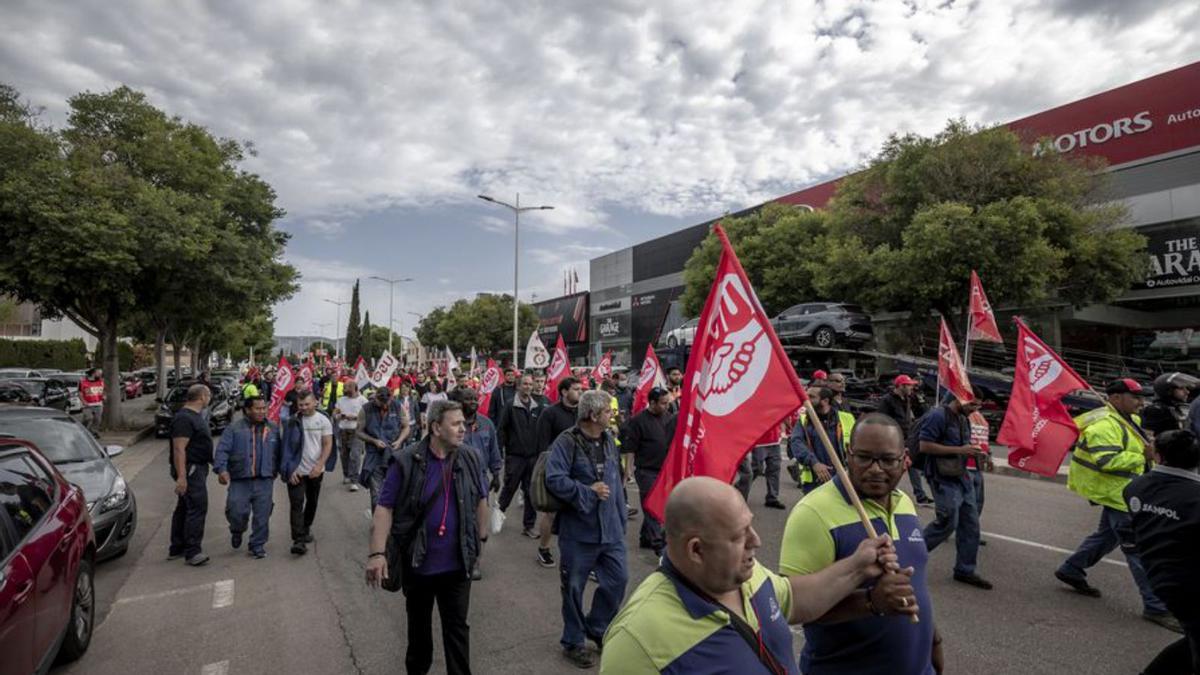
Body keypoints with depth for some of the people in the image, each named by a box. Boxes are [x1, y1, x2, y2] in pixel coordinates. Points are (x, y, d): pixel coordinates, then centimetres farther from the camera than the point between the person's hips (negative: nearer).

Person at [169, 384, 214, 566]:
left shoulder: (195, 416, 16)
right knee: (197, 508, -11)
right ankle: (192, 551, -8)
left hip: (197, 468, 11)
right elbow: (179, 449, -23)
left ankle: (176, 549, 25)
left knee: (184, 508, 16)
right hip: (190, 469, -11)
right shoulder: (184, 418, -17)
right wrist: (181, 477, -27)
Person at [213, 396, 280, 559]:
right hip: (240, 480, -2)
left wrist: (275, 470, 11)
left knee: (262, 516, 3)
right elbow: (222, 449, -8)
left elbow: (278, 453, 16)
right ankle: (237, 531, 30)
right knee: (237, 512, -4)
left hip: (264, 480, 2)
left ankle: (258, 545, 21)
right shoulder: (234, 428, 1)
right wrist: (221, 469, -21)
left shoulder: (273, 429, 10)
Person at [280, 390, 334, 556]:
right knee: (296, 504, -7)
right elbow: (287, 447, 0)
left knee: (312, 503, 16)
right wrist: (289, 469, -6)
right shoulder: (292, 421, -3)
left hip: (315, 471, 1)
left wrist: (319, 466, -13)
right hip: (297, 471, -1)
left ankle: (306, 528, 38)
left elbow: (328, 445, -3)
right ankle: (298, 540, -7)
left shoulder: (323, 420, -3)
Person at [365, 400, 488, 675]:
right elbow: (385, 507, -15)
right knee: (418, 624, 21)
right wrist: (377, 552, -22)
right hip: (418, 562, -1)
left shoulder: (469, 459, -5)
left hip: (457, 563, 1)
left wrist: (481, 538, 13)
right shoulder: (407, 461, -16)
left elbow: (481, 499, 9)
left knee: (457, 626, 11)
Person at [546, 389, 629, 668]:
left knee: (618, 579, 11)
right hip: (578, 530, -6)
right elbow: (554, 479, -24)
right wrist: (589, 492, -20)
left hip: (610, 528, 6)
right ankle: (573, 641, 29)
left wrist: (621, 517, 15)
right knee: (574, 587, 8)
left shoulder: (609, 439, 7)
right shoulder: (566, 442, -16)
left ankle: (597, 628, 34)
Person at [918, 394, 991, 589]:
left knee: (970, 525, 9)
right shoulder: (938, 416, -15)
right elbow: (924, 446, -21)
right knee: (947, 522, -8)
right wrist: (959, 450, -21)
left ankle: (965, 570, 20)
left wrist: (972, 450, 4)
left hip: (962, 477, 9)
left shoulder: (965, 419, 13)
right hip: (943, 478, -9)